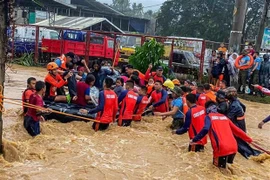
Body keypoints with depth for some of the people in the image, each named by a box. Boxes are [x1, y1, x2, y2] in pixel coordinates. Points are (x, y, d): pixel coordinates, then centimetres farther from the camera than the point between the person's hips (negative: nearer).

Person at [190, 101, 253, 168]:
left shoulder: (209, 116, 5)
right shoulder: (224, 117, 21)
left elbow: (205, 129, -14)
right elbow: (236, 130, 25)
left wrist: (194, 140, -8)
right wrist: (249, 139, 35)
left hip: (222, 148, -6)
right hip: (233, 147, 6)